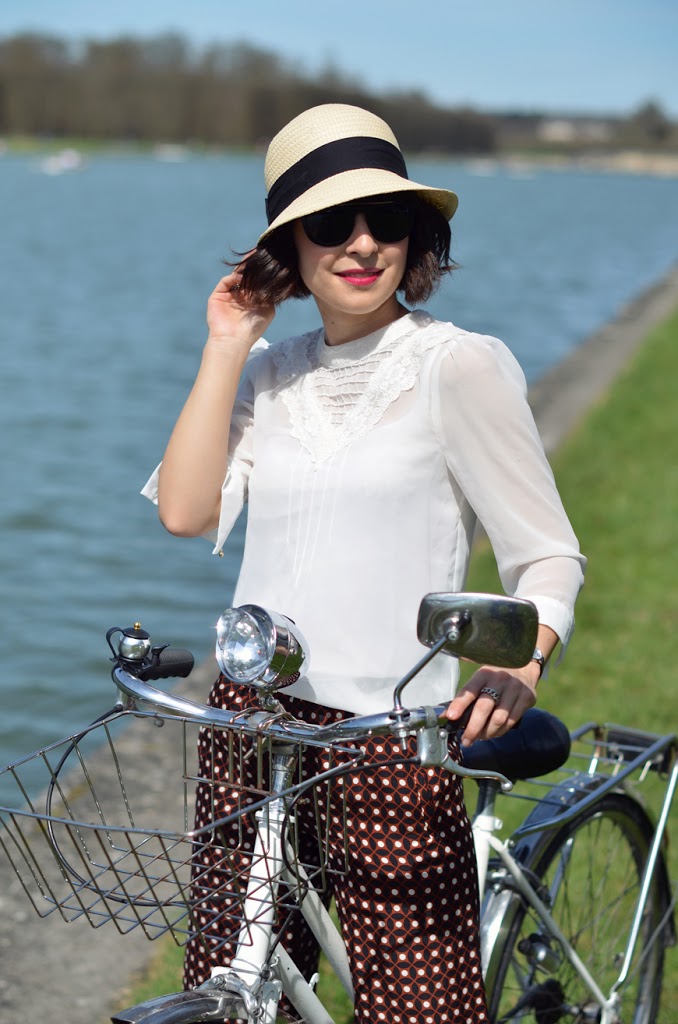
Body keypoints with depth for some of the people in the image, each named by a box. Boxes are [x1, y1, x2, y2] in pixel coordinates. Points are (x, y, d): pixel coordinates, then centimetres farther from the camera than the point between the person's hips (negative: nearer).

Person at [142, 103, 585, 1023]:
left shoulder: (459, 367, -5)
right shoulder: (269, 375, 11)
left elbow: (548, 557, -5)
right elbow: (185, 510, -3)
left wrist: (518, 670, -23)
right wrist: (225, 348, 0)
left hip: (389, 743, -5)